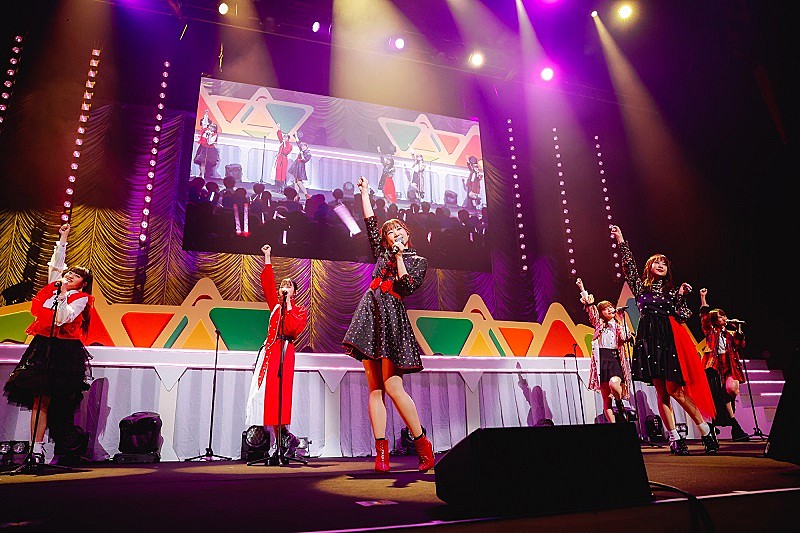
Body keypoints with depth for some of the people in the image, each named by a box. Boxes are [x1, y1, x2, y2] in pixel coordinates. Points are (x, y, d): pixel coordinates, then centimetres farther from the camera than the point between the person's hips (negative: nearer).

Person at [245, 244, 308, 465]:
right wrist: (267, 258, 12)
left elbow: (294, 329, -10)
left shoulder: (300, 311, 8)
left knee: (279, 394, -12)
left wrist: (288, 305, -7)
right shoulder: (275, 305, 18)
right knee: (265, 393, -3)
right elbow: (267, 283, 13)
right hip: (269, 350, 5)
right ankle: (278, 443, 1)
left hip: (285, 352, -5)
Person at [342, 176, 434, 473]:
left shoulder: (418, 261, 9)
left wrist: (399, 256, -2)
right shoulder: (383, 253, 21)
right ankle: (381, 453, -1)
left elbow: (407, 286, -7)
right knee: (374, 388, -1)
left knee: (392, 387, -13)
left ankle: (423, 445, 0)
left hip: (391, 316, -5)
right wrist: (365, 192, 28)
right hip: (370, 314, 5)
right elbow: (370, 223, 24)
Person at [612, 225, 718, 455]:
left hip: (669, 339, 0)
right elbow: (629, 264, 5)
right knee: (662, 392, -2)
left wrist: (681, 296, -1)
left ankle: (705, 430, 4)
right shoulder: (641, 286, 14)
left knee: (674, 389, -10)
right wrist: (620, 240, 4)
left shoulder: (671, 291, 17)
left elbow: (682, 317, 9)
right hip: (649, 339, 0)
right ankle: (674, 438, 2)